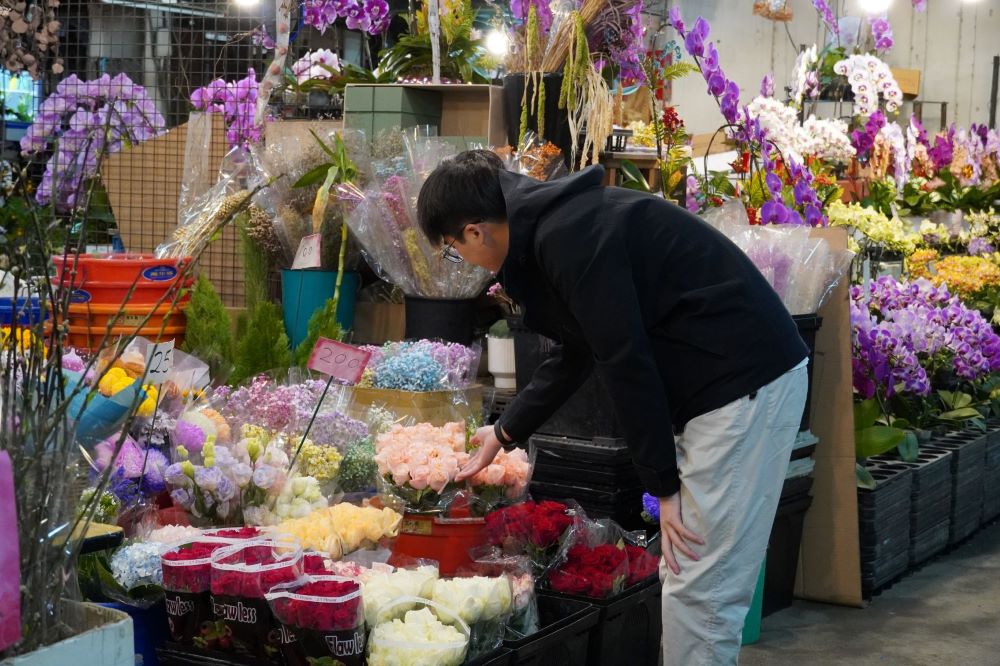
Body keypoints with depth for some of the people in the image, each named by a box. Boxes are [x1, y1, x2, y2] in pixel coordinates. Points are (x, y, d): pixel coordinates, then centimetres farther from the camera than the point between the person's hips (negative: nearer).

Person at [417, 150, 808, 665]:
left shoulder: (568, 237, -18)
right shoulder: (562, 222, 14)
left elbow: (626, 363, -19)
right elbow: (575, 356, 25)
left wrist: (662, 484, -12)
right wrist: (504, 433, 34)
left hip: (745, 383, -10)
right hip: (730, 381, 10)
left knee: (699, 588, -5)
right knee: (684, 576, 14)